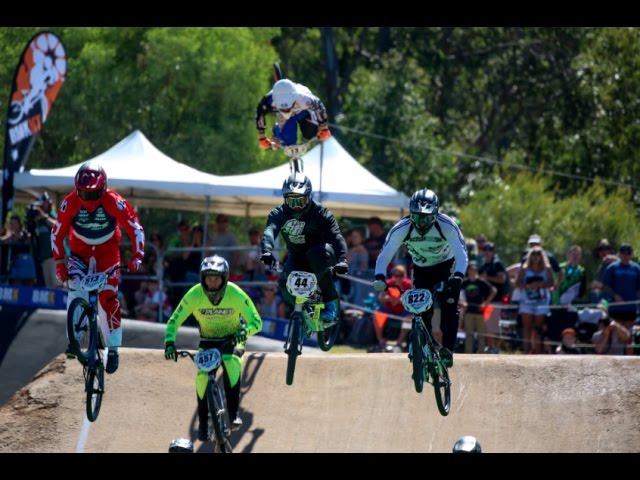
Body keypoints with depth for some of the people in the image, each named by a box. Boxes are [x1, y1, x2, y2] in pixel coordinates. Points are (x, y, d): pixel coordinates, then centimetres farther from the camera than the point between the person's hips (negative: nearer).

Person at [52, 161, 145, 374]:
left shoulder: (113, 202, -26)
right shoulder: (70, 203, -23)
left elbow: (135, 228, -19)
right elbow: (57, 234, -13)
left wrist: (136, 256, -28)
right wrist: (59, 262, -19)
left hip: (107, 251, -1)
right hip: (79, 251, 1)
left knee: (109, 299, -8)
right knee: (75, 285, -25)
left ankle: (113, 347, 6)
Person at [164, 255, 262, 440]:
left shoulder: (236, 294, -24)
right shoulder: (194, 295, -21)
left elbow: (256, 321, -21)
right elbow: (174, 321, -14)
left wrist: (244, 331, -43)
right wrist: (169, 342, -32)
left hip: (232, 339, -2)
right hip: (208, 340, 2)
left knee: (231, 362, -34)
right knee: (202, 375, -22)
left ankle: (233, 414, -26)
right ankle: (203, 423, -5)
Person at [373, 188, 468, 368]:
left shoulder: (447, 226, -31)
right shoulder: (402, 229, -27)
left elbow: (461, 253, -36)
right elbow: (385, 255, -26)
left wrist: (458, 275, -56)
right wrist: (379, 277, -45)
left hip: (446, 266, -2)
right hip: (421, 270, 2)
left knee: (449, 305, -19)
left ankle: (448, 349, -18)